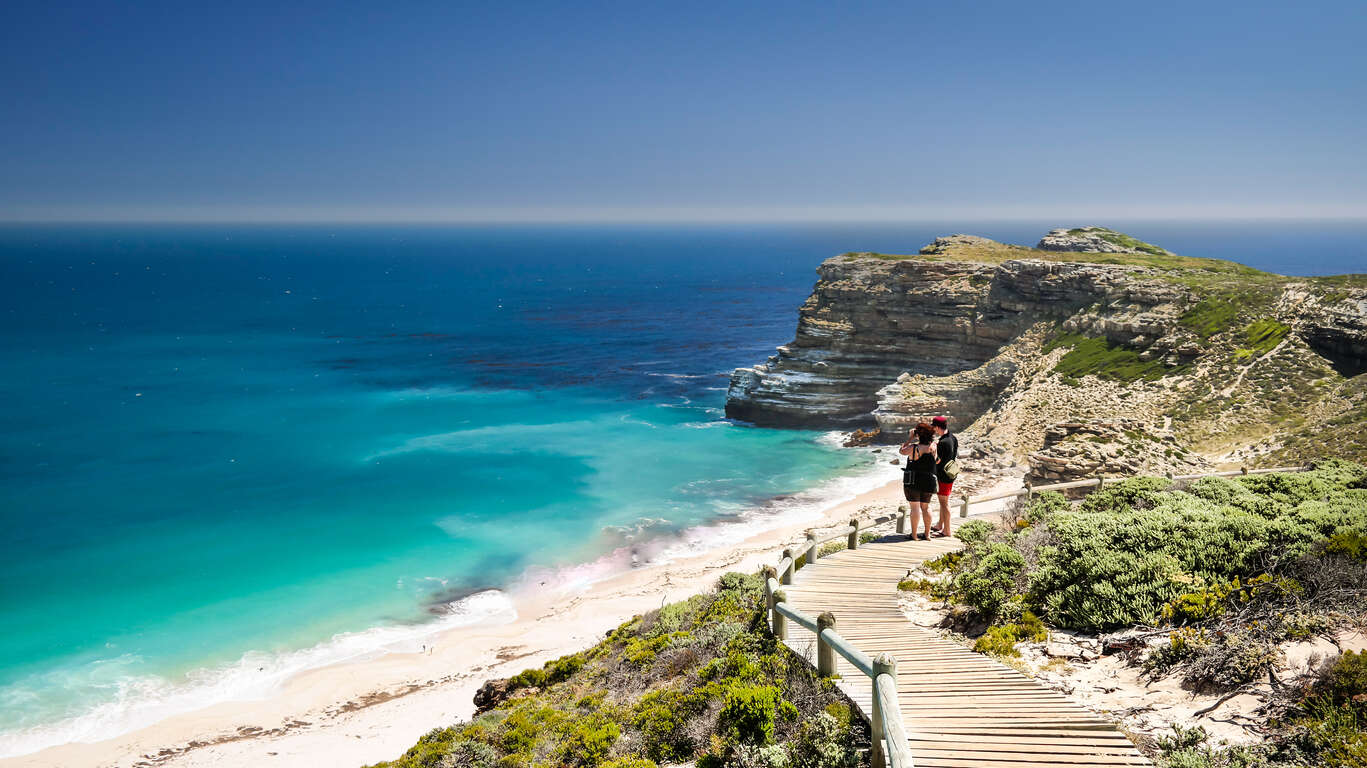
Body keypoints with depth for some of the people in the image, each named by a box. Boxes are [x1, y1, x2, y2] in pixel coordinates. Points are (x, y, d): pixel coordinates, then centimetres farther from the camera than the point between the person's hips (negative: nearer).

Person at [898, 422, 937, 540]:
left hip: (912, 481, -4)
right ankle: (927, 533, 18)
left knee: (915, 506, -1)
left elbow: (901, 451, 6)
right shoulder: (933, 447, -3)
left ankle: (914, 534, 0)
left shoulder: (913, 447, -12)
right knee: (926, 506, 14)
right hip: (928, 481, 4)